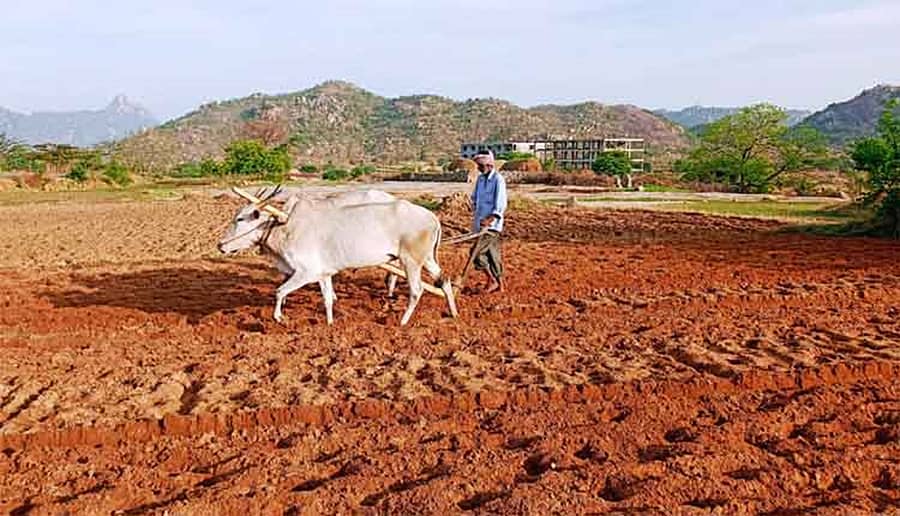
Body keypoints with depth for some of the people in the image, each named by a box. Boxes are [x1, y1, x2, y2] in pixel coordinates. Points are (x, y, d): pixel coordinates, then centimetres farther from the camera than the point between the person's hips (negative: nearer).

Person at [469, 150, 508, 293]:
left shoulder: (498, 179, -12)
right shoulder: (480, 178, 11)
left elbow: (501, 206, -18)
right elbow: (474, 198, 24)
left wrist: (489, 220, -26)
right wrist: (476, 214, 13)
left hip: (492, 224, -8)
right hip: (480, 223, 8)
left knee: (476, 252, -14)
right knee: (492, 254, 12)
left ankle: (493, 280, 0)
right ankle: (499, 285, 20)